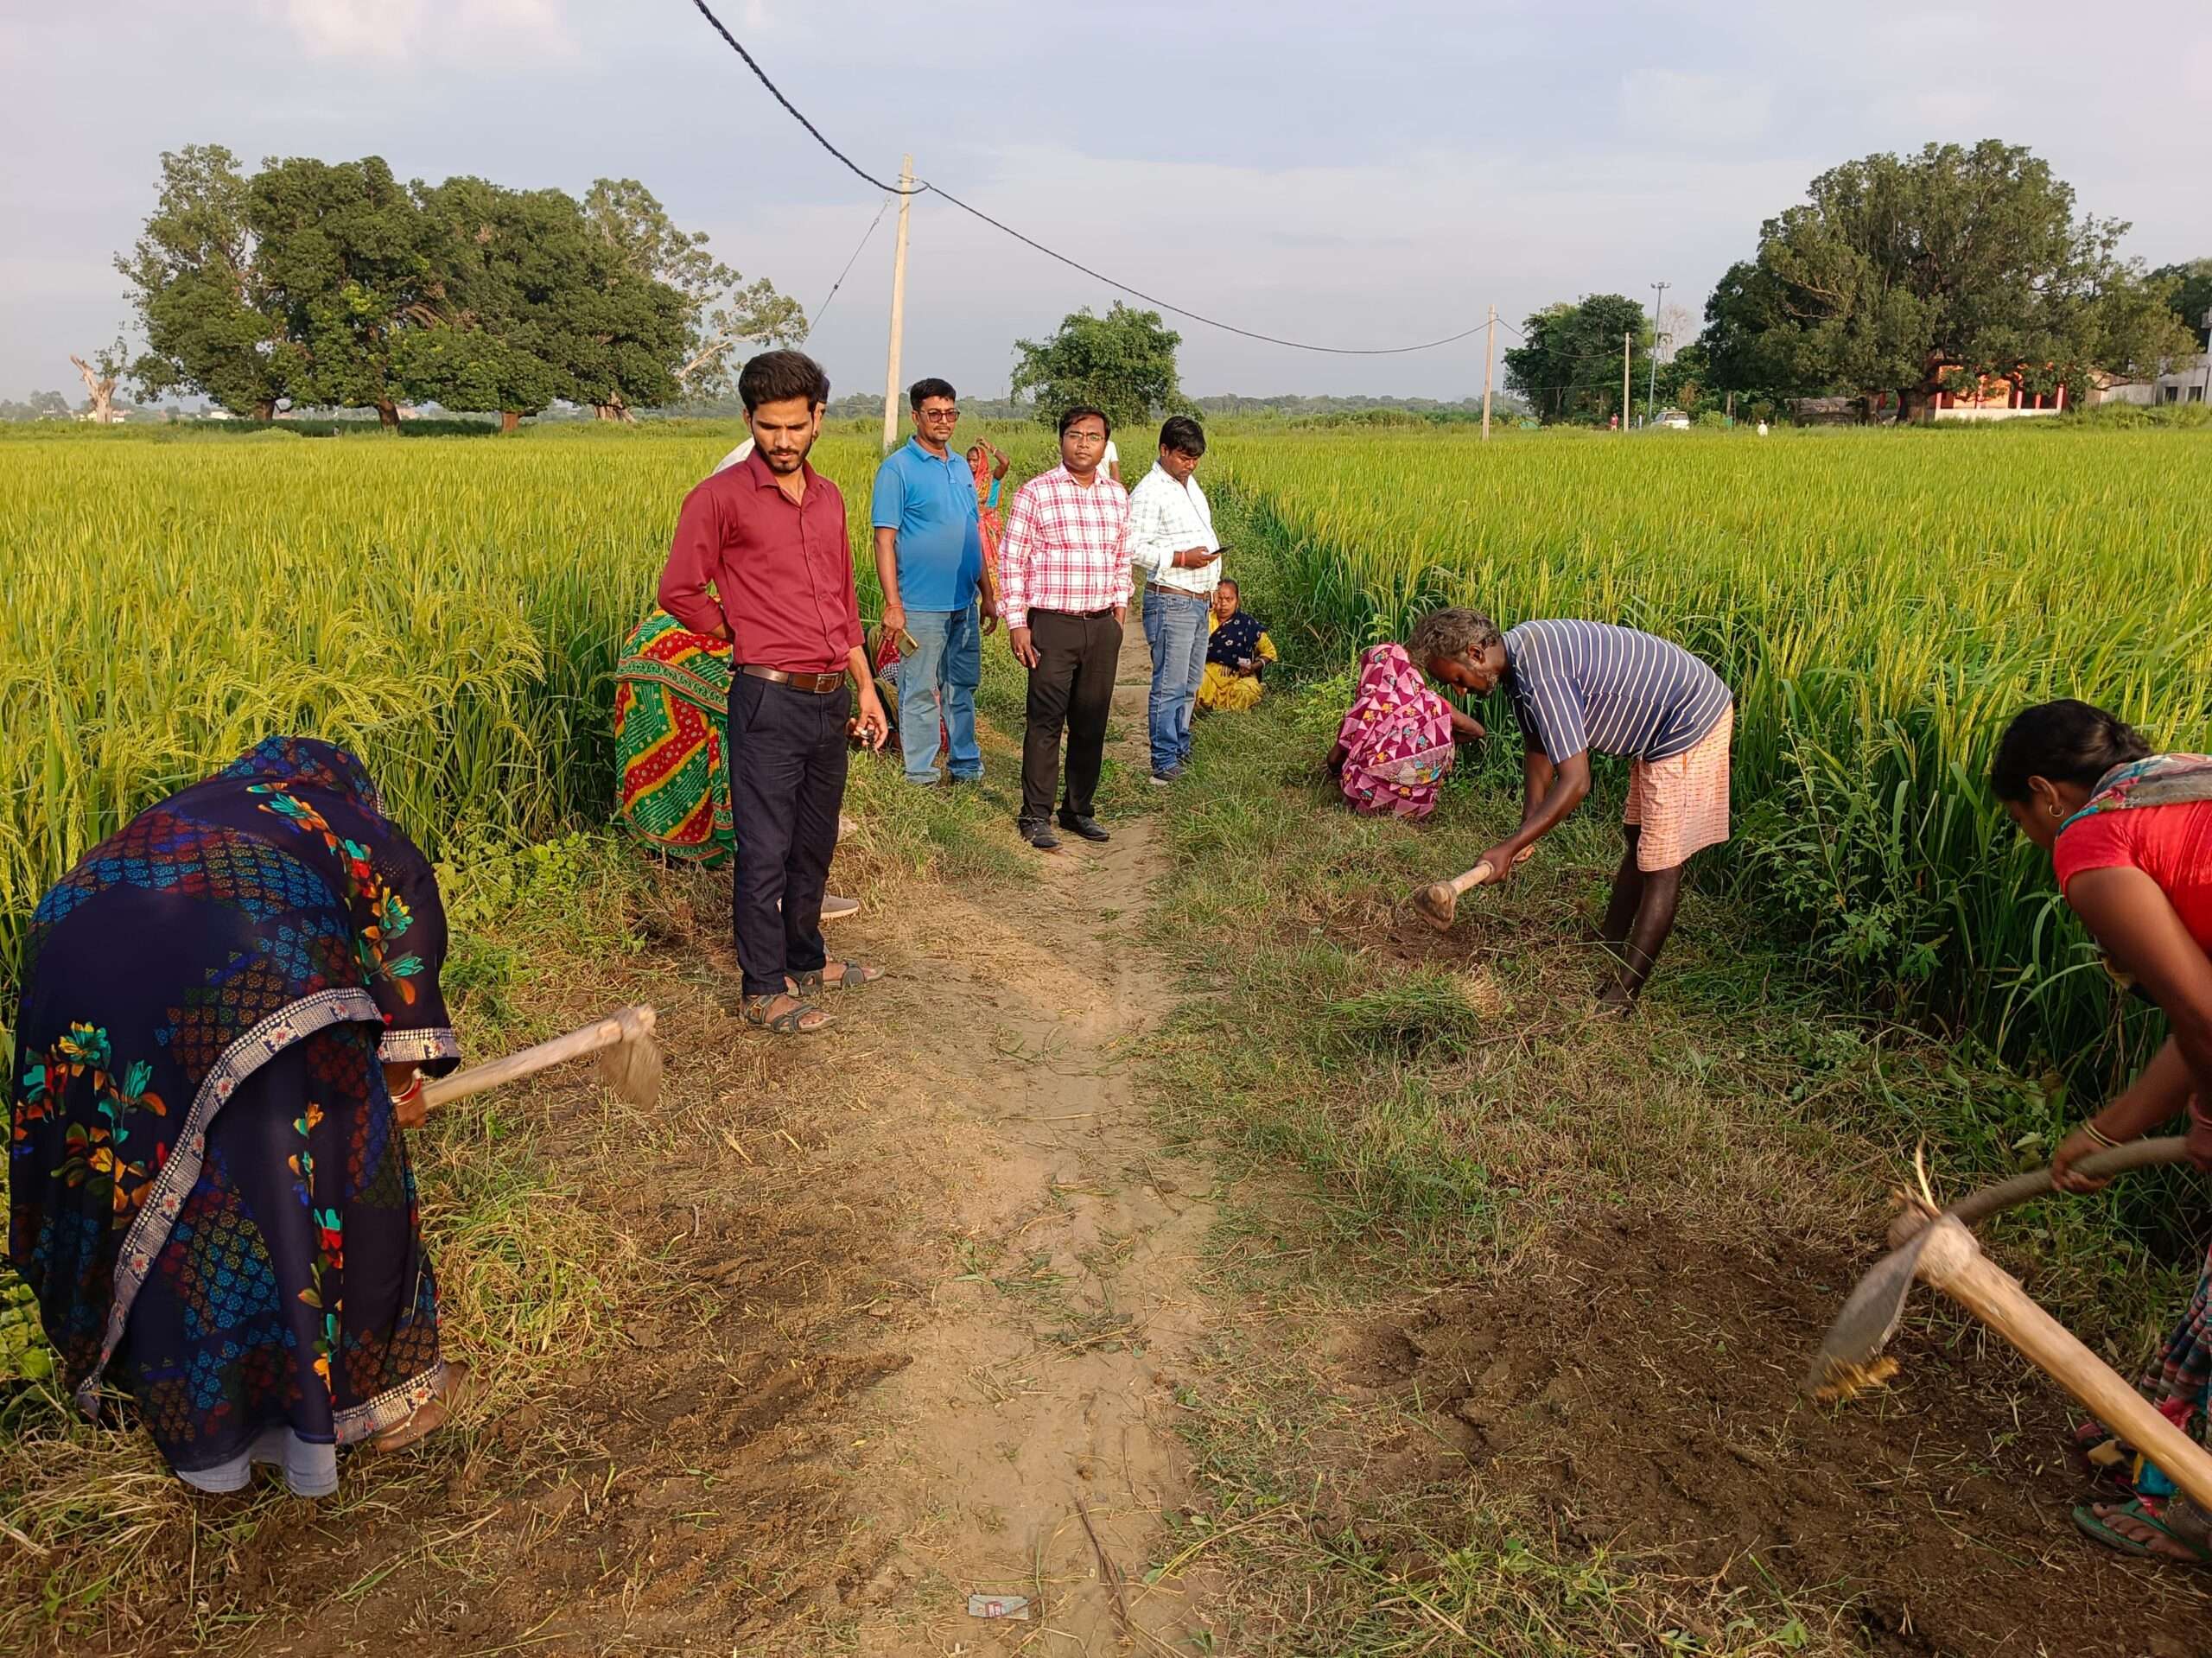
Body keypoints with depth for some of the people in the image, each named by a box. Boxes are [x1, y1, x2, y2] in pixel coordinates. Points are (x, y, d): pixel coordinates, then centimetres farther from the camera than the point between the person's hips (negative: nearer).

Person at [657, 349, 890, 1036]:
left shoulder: (829, 498, 12)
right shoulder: (720, 497, -8)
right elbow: (679, 593, -6)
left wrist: (866, 688, 17)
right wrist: (751, 638, 1)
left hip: (832, 700, 7)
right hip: (770, 701, -6)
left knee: (814, 844, 18)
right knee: (765, 850, 0)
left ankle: (807, 960, 34)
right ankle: (764, 991, 11)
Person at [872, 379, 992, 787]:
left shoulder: (962, 466, 13)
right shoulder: (897, 469, -7)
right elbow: (885, 539, -11)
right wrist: (892, 604, -17)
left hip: (964, 601, 6)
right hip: (922, 604, -6)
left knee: (963, 687, 14)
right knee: (921, 692, 1)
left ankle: (966, 765, 26)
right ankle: (920, 776, 10)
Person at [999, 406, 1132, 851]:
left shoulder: (1117, 496, 11)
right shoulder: (1035, 493, -4)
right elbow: (1011, 560, -4)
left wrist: (1120, 609, 14)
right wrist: (1016, 623, -8)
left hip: (1103, 626, 5)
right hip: (1053, 624, -5)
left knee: (1092, 722, 10)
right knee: (1046, 721, -2)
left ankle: (1079, 809, 23)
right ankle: (1035, 816, 8)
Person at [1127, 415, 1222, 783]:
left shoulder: (1190, 483, 15)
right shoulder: (1150, 492, -13)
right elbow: (1132, 547, -20)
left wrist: (1212, 586, 20)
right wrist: (1181, 558, -23)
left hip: (1199, 601, 9)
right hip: (1170, 602, -9)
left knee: (1190, 684, 16)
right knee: (1169, 686, -6)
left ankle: (1181, 749, 28)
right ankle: (1165, 763, 0)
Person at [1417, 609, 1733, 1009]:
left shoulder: (1539, 676, -31)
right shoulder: (1519, 653, 0)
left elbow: (1575, 782, -32)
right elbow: (1539, 749, 10)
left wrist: (1510, 848, -27)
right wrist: (1528, 830, 3)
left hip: (1692, 722, -11)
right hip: (1660, 726, 11)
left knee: (1661, 864, -5)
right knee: (1638, 841, 21)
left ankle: (1621, 995, 1)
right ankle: (1606, 948, 35)